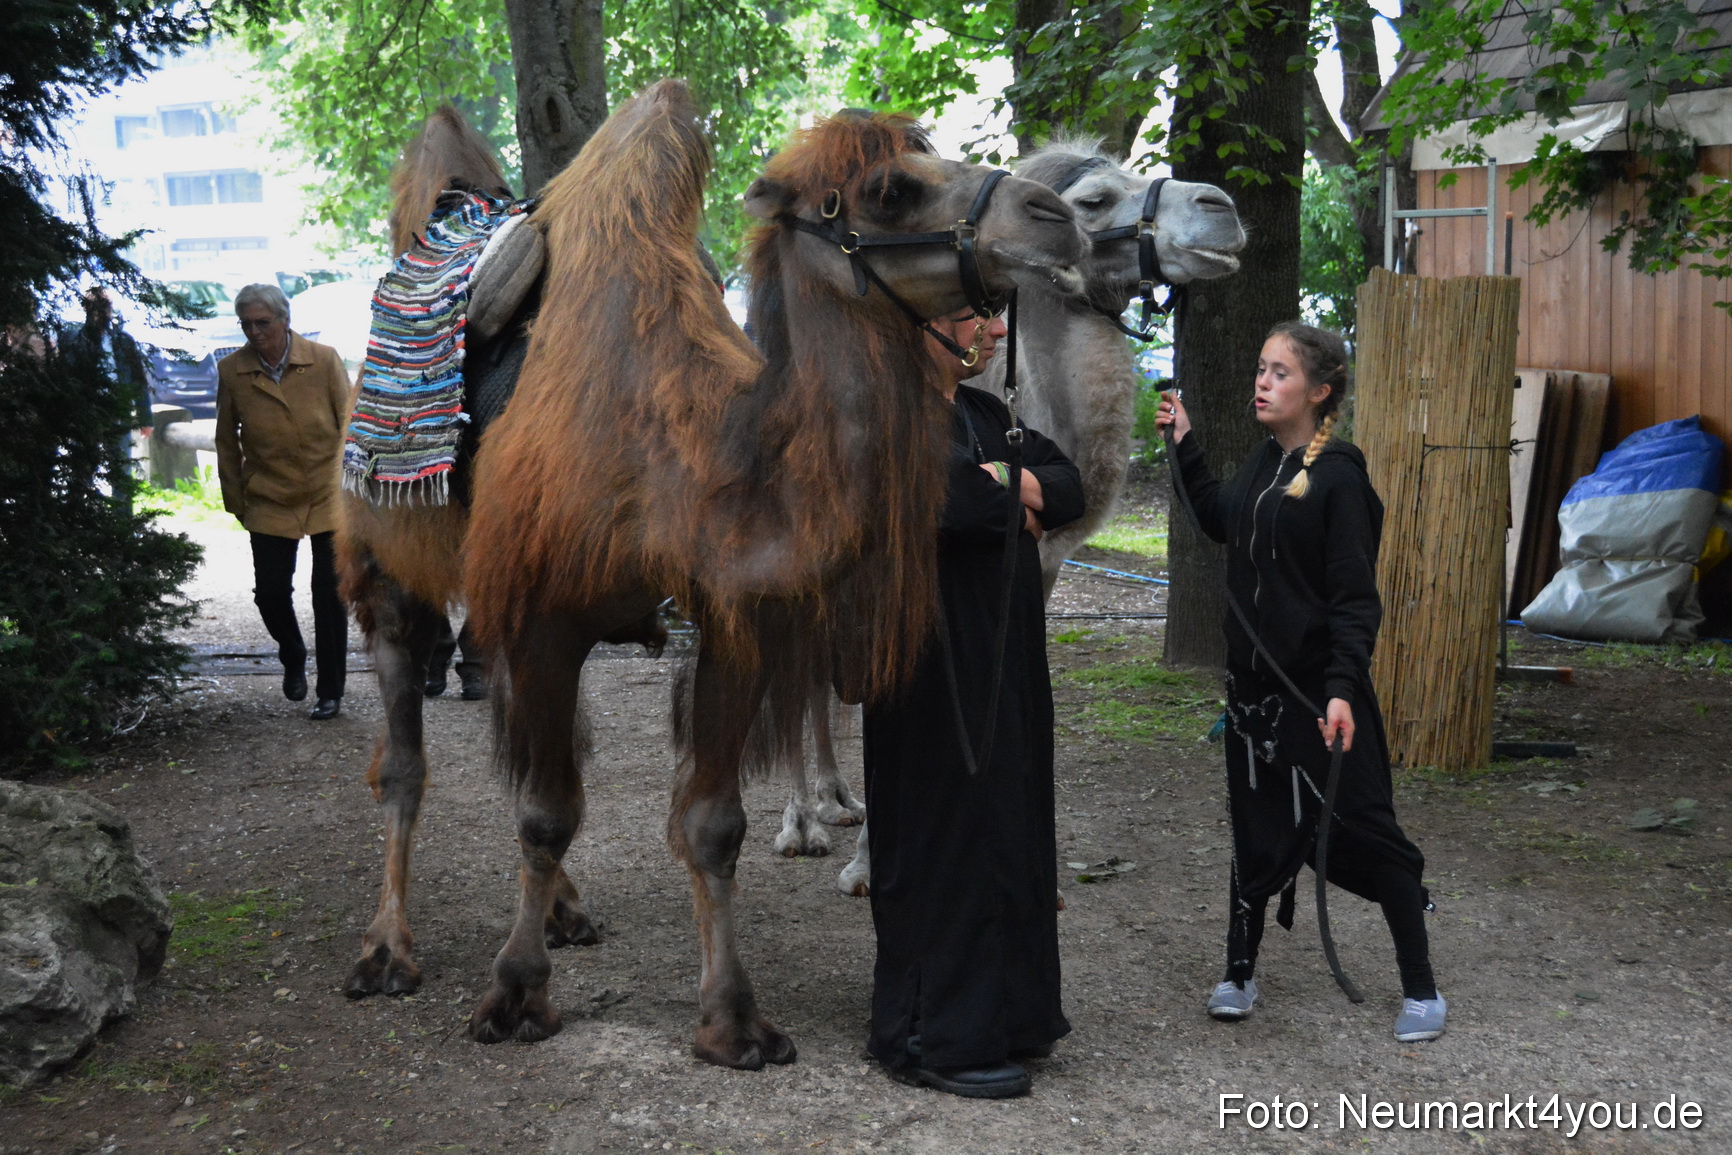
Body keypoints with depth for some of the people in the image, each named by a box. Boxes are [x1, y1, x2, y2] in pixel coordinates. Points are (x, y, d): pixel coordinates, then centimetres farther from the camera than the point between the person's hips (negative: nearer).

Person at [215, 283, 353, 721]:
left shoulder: (324, 360, -8)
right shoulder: (232, 371, -3)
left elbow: (350, 426, 0)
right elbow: (227, 443, 7)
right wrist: (236, 501, 8)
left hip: (329, 496, -1)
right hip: (269, 501, 1)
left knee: (330, 595, 1)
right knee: (270, 593, -1)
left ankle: (331, 692, 14)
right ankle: (293, 660, 31)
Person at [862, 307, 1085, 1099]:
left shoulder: (986, 414, 15)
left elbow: (1070, 489, 12)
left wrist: (1010, 485, -8)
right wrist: (1013, 498, -12)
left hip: (1003, 663, 9)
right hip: (937, 669, -9)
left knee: (1005, 828, 14)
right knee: (947, 836, -1)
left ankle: (1003, 1012, 28)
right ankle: (934, 1035, 12)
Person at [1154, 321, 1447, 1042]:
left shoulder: (1338, 477, -14)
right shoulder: (1264, 463, 8)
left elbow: (1355, 597, -17)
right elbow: (1220, 523, 28)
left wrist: (1343, 687, -28)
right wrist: (1185, 444, 20)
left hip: (1321, 686, -7)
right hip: (1254, 681, 7)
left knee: (1365, 830, 2)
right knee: (1257, 831, 13)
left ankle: (1420, 990, 14)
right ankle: (1239, 974, 23)